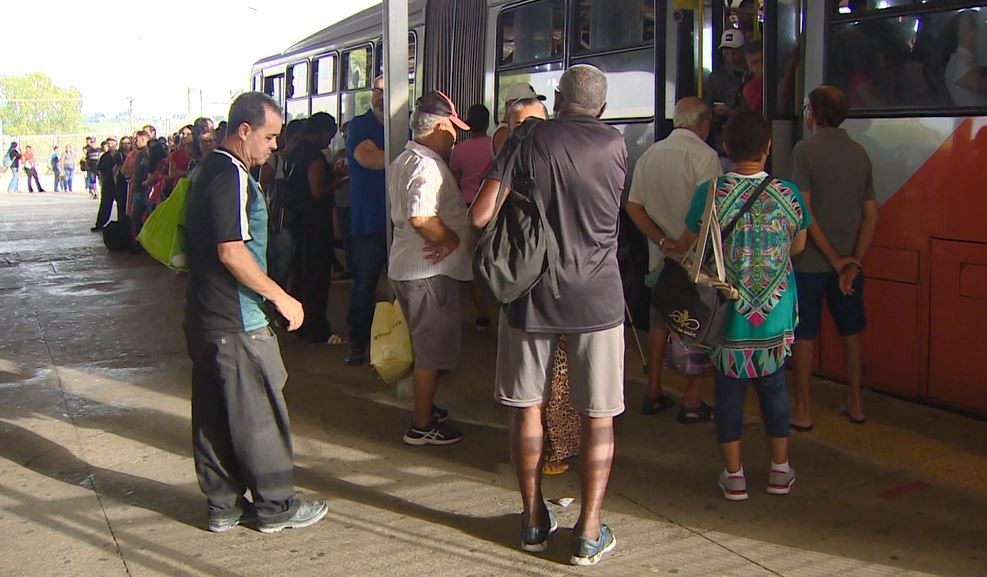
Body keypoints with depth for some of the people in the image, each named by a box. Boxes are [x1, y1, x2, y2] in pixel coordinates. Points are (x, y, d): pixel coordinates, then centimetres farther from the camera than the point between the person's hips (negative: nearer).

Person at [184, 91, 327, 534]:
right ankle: (276, 507, 11)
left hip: (205, 315, 10)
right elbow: (232, 251, -24)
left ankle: (223, 505, 23)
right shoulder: (232, 177, -17)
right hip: (236, 322, -10)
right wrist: (280, 297, -18)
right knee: (258, 414, 1)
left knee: (214, 414, 13)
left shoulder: (211, 169, 14)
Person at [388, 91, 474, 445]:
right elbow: (421, 217, -34)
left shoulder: (403, 161, 15)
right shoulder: (427, 165, -20)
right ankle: (422, 426, 8)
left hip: (407, 266, 10)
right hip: (430, 270, -10)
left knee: (426, 344, 23)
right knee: (432, 349, 0)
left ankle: (424, 407, 37)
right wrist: (452, 239, -19)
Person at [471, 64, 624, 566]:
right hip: (596, 297, 0)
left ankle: (533, 519, 22)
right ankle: (589, 533, 10)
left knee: (527, 407, 13)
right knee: (598, 416, 8)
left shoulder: (528, 140, -3)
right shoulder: (615, 145, 0)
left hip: (531, 293, 1)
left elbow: (480, 215, -9)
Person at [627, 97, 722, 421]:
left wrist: (663, 241, -2)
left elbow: (633, 206, 3)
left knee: (659, 324, 17)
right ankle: (692, 401, 8)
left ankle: (654, 394, 24)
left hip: (661, 256, 6)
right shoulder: (704, 156, -14)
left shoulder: (650, 155, 6)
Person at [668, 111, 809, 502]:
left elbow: (688, 244, 1)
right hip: (777, 312, 2)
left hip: (729, 311, -2)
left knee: (729, 389, 9)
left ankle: (734, 476, 16)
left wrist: (669, 246, 23)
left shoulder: (709, 193, -12)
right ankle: (780, 471, 26)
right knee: (774, 385, 15)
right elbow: (798, 246, 9)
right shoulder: (788, 194, -6)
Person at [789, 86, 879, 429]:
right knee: (851, 332, 15)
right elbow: (871, 215, 2)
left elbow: (804, 211, -16)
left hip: (810, 261, -5)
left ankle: (802, 410, 9)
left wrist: (835, 259, -12)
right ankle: (856, 404, 24)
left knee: (804, 336, 4)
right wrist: (854, 261, -5)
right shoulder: (860, 153, 7)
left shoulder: (806, 150, -10)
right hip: (849, 260, 5)